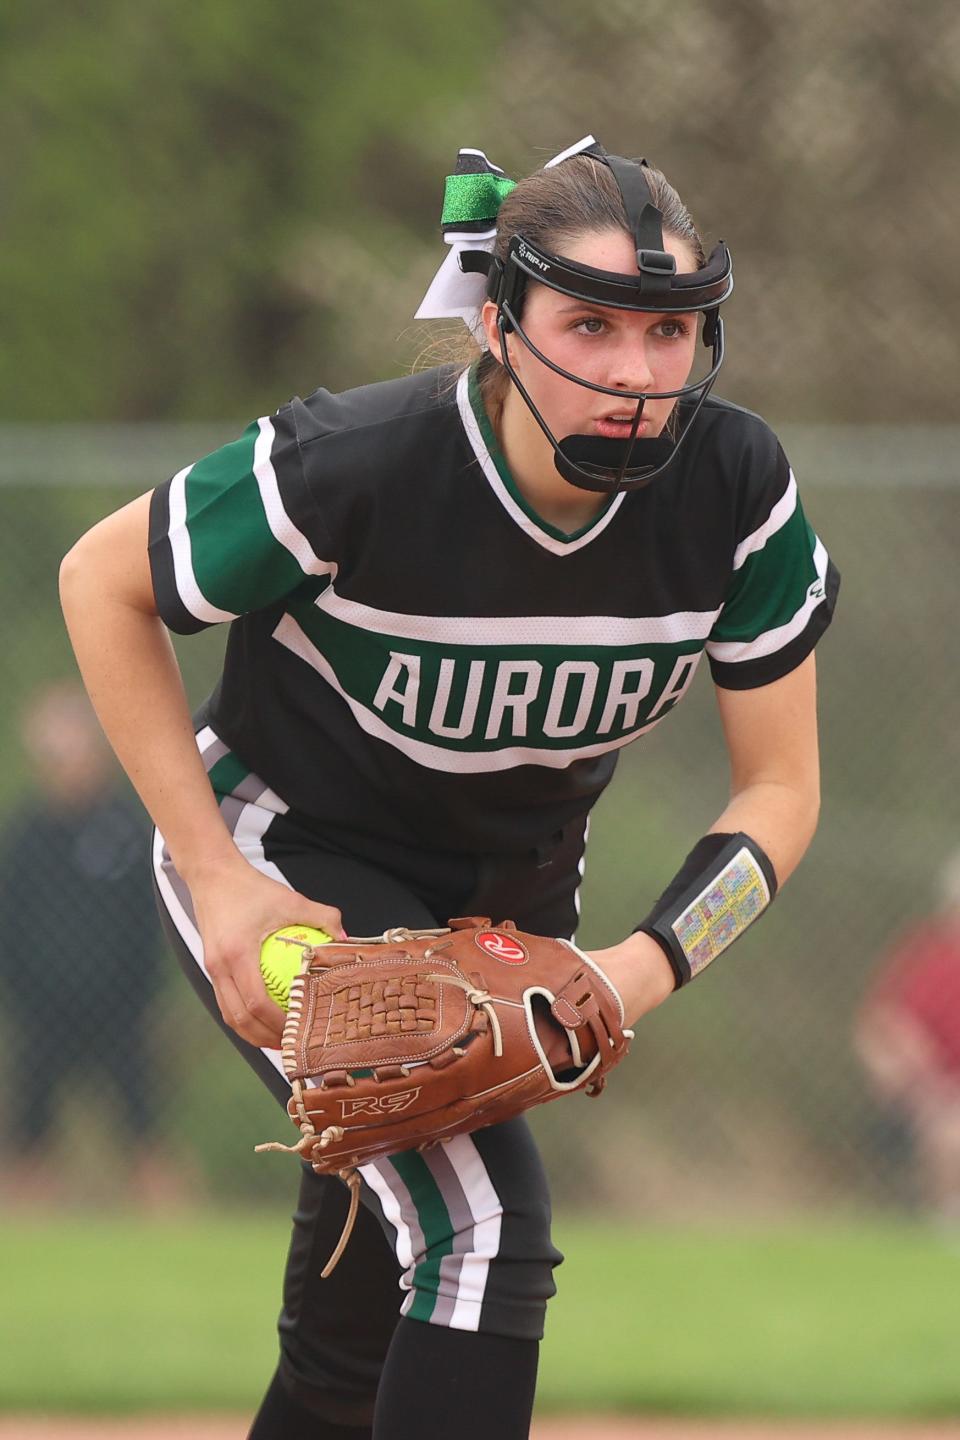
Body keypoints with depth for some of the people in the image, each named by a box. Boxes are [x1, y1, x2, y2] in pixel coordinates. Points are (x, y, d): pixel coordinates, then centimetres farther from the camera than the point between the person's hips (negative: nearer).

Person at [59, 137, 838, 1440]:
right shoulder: (354, 468, -30)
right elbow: (101, 582, -13)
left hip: (512, 889, 5)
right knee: (486, 1223, -25)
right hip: (290, 865, -5)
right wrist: (215, 877, -16)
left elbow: (780, 787, -9)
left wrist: (646, 969, -26)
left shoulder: (736, 489, -19)